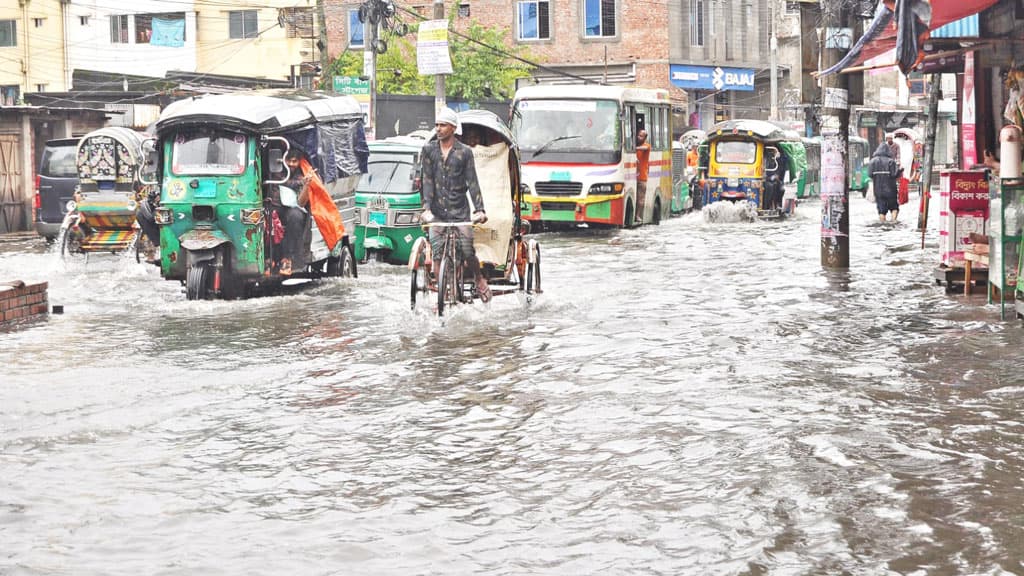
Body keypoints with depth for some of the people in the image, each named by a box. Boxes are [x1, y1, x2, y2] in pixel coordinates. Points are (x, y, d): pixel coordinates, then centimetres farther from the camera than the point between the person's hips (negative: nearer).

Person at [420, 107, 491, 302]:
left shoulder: (464, 152, 0)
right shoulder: (429, 150, 4)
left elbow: (472, 182, -3)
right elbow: (427, 181, -2)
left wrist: (479, 209, -14)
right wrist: (427, 208, -13)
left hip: (460, 211, -2)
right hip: (437, 212, 2)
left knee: (468, 252, -7)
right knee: (437, 253, -3)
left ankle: (480, 279, 22)